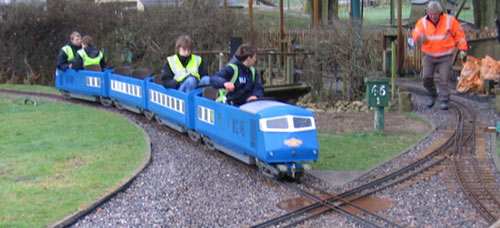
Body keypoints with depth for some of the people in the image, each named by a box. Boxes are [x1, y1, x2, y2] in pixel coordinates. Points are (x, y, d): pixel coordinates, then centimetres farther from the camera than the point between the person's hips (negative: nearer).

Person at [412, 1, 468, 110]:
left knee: (444, 79, -7)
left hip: (445, 56, -2)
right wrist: (420, 38, -40)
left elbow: (459, 34, 1)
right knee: (427, 77, -4)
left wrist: (463, 49, -1)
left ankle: (444, 101, 0)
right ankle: (432, 95, 21)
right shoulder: (423, 22, -5)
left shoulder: (449, 20, -6)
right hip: (429, 55, 2)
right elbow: (415, 33, -16)